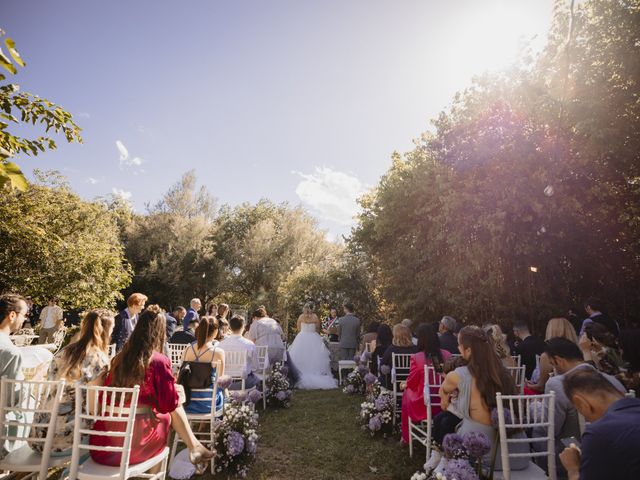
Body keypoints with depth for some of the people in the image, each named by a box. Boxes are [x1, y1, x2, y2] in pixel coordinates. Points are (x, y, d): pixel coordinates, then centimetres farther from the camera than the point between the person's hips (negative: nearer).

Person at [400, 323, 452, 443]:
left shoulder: (416, 358, -20)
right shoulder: (447, 355, -10)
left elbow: (411, 383, -6)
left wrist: (404, 385, 16)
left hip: (423, 404, -4)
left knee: (407, 393, 26)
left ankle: (406, 437, 35)